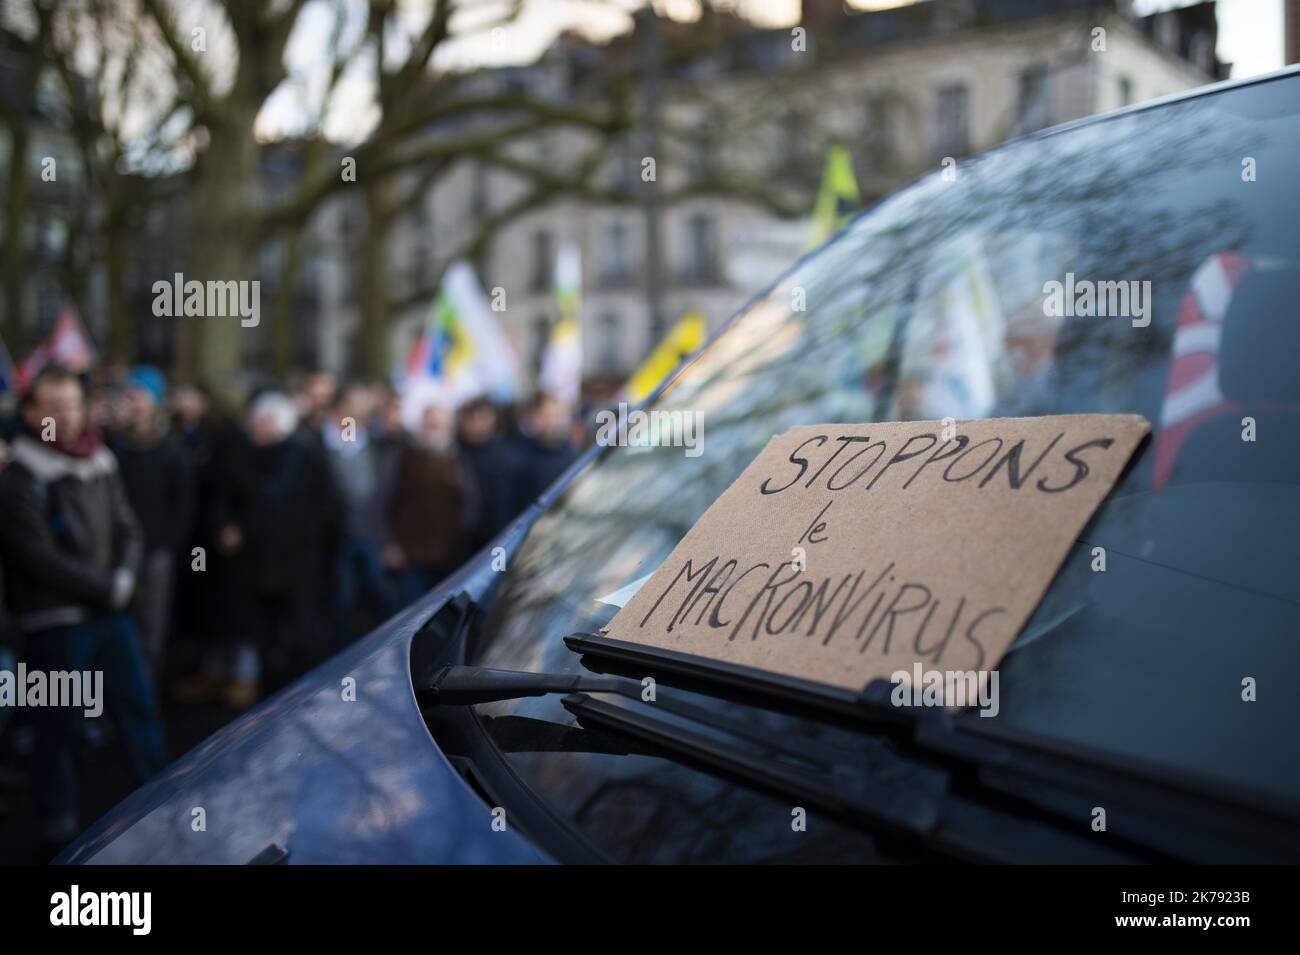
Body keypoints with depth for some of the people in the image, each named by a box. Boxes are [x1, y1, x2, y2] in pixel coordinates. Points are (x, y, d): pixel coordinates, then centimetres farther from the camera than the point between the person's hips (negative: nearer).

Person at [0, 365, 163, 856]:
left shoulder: (101, 463, 7)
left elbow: (128, 529, 10)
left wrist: (124, 578, -8)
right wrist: (106, 587, -13)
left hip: (109, 612, 6)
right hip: (54, 621, -6)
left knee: (140, 705, 11)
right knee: (58, 724, 4)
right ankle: (58, 823, 19)